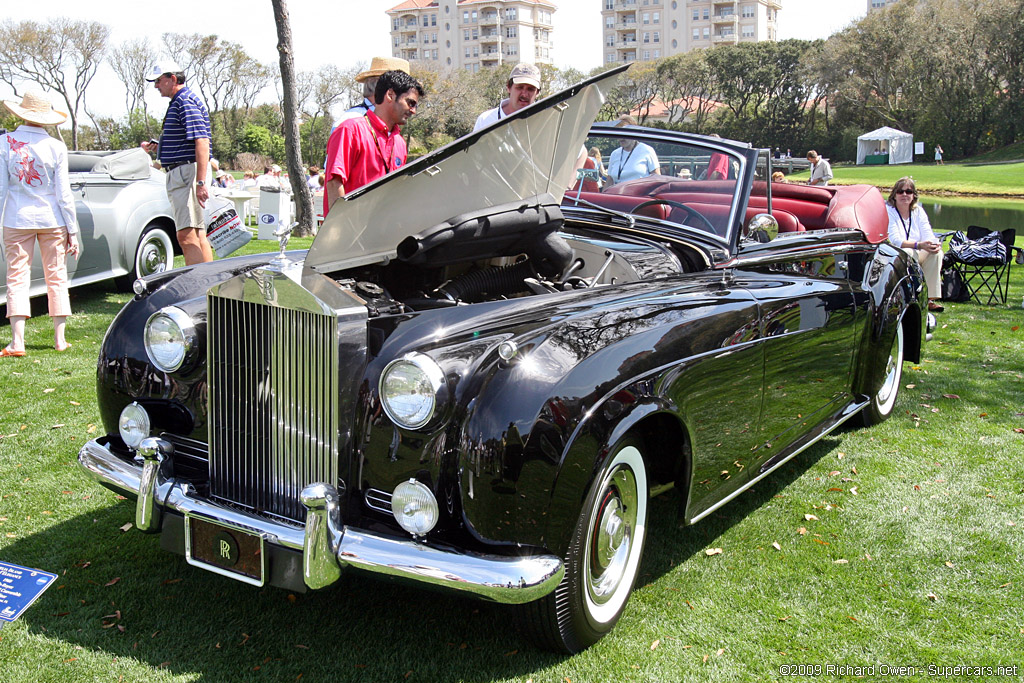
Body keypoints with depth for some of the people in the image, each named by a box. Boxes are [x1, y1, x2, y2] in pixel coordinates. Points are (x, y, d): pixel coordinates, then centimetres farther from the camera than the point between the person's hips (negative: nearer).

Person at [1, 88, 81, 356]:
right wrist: (73, 231, 3)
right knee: (56, 277, 10)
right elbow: (63, 193, -3)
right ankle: (59, 339, 14)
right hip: (52, 219, 0)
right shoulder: (56, 146, -5)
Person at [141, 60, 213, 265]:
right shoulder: (178, 103, 21)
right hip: (179, 174, 11)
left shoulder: (186, 102, -12)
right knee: (198, 236, 12)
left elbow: (201, 142, -22)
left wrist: (201, 182, -29)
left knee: (187, 236, -17)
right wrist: (157, 147, 14)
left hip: (187, 172, -11)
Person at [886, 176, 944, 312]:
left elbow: (928, 235, -2)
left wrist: (935, 244, -27)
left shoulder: (918, 211, 8)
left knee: (936, 253, -21)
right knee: (909, 253, -35)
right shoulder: (888, 210, -9)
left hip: (917, 255, 5)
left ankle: (931, 298, -21)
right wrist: (919, 245, -35)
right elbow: (895, 240, -21)